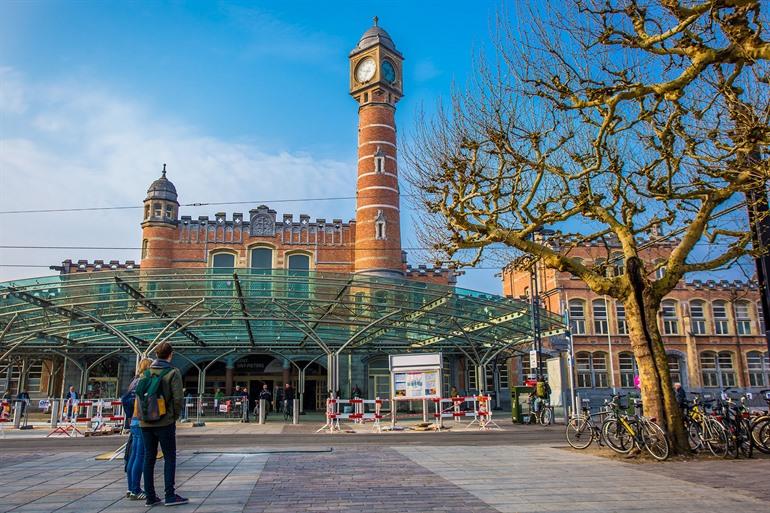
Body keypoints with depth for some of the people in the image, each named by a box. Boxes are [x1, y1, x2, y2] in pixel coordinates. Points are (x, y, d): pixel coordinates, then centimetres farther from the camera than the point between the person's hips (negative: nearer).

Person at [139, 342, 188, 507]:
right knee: (170, 458, 3)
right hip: (165, 422, -5)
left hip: (146, 423, 5)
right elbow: (178, 398, -14)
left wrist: (143, 415, 12)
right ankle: (170, 495, 1)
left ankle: (150, 496, 14)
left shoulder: (146, 373, 7)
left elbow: (138, 395, 4)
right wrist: (176, 416, 1)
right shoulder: (173, 372, -8)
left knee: (149, 458, 10)